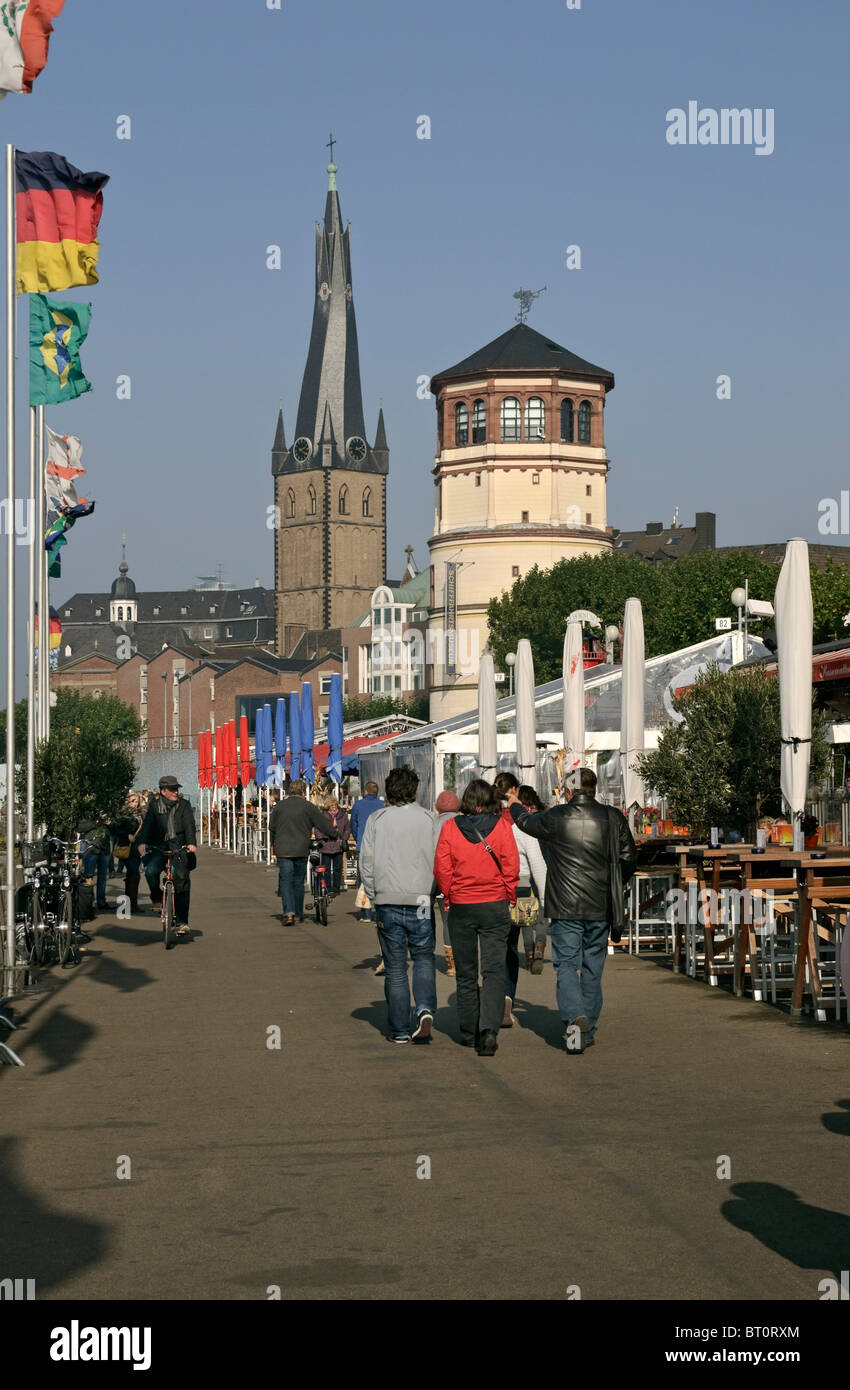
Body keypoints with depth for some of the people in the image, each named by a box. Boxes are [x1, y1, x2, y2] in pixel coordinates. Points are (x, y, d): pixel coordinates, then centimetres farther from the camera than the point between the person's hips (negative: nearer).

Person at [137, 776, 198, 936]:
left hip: (179, 848, 0)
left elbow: (189, 825, -8)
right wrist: (142, 842, -24)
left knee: (181, 880, -13)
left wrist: (191, 843, -26)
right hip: (158, 848, 0)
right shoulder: (154, 805, 5)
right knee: (151, 870, -28)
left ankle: (181, 921, -4)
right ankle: (157, 899, 2)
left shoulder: (184, 805, 5)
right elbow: (147, 824, -6)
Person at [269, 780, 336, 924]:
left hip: (283, 850, 1)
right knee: (299, 881, 12)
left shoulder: (280, 805, 6)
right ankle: (299, 913, 19)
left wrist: (273, 843, 31)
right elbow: (323, 823, 0)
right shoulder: (308, 806, -1)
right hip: (301, 850, 0)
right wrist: (334, 833, 16)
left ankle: (289, 912, -18)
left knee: (286, 881, -1)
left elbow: (272, 827, 15)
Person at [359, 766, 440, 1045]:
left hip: (388, 904, 0)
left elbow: (366, 862, -2)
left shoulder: (377, 820, -1)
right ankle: (425, 1010, -8)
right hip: (421, 902, 0)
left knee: (395, 969, 7)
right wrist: (432, 892, 10)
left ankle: (400, 1030, 10)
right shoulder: (428, 819, -1)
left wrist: (374, 896, 9)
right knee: (424, 958, 15)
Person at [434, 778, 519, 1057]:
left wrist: (449, 897, 9)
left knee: (466, 973, 13)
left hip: (461, 907, 1)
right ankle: (489, 1029, -18)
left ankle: (469, 1033, 19)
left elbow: (441, 869, -4)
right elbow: (511, 866, -6)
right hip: (495, 904, -1)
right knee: (493, 970, -1)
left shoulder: (450, 827, -4)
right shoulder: (501, 826, -5)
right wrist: (509, 897, 7)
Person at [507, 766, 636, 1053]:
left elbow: (527, 822, 16)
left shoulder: (556, 817, -5)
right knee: (593, 968, 11)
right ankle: (588, 1031, 15)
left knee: (566, 965, 1)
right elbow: (629, 857, 9)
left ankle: (574, 1017, -22)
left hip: (565, 907, -2)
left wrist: (515, 806, 39)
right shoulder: (613, 819, 0)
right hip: (600, 909, 2)